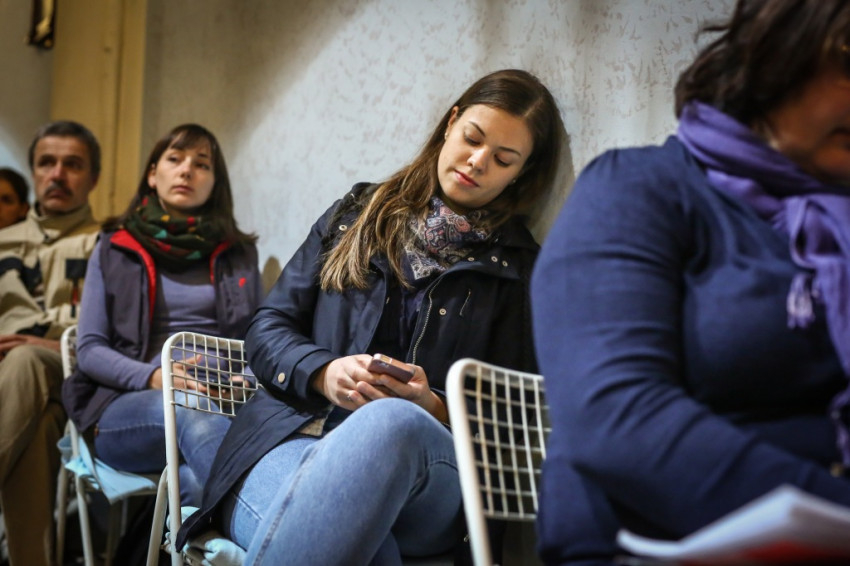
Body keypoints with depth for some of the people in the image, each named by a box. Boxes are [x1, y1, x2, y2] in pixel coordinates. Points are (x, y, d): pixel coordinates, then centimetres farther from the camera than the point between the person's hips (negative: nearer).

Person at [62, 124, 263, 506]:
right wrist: (152, 377, -14)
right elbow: (89, 349, 7)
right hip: (128, 406, -2)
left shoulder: (239, 253, 21)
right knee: (196, 418, -41)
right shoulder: (114, 249, 16)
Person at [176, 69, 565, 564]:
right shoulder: (358, 214, 19)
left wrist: (433, 408, -12)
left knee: (393, 422, -40)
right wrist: (323, 374, -7)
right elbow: (268, 328, 14)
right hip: (293, 431, 0)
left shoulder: (518, 268, 13)